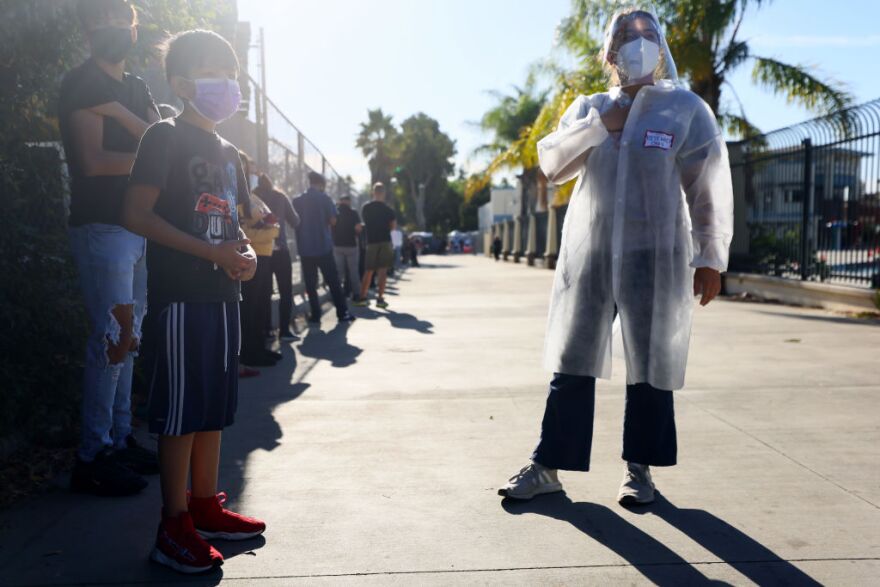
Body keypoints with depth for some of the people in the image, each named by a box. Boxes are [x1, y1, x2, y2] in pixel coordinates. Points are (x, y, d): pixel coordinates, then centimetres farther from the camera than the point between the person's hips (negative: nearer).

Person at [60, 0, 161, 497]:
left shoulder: (137, 88, 18)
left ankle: (121, 441, 17)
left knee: (128, 336, 8)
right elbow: (94, 160, -13)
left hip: (141, 226, 7)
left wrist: (121, 113, -10)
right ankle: (93, 457, -2)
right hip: (103, 226, -7)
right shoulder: (82, 83, -2)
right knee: (112, 336, -10)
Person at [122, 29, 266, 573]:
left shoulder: (229, 153, 18)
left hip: (223, 294, 8)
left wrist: (246, 253, 2)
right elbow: (136, 214, -13)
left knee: (215, 407, 13)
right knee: (180, 411, -4)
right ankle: (174, 527, 5)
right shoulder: (166, 137, -5)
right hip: (180, 295, -8)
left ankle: (206, 506, 25)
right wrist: (213, 252, -18)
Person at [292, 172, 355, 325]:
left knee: (310, 284, 7)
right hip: (323, 247, -2)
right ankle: (342, 313, 5)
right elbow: (332, 220, -7)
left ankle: (315, 315, 5)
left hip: (305, 248, 2)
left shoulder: (297, 201, 3)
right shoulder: (324, 198, -5)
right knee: (333, 282, 4)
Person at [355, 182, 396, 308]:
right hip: (384, 241, -3)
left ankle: (362, 297, 8)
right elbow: (394, 225, -4)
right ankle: (380, 299, -6)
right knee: (382, 270, -1)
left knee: (369, 270, 11)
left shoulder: (366, 207, 4)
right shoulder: (387, 208, -4)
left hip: (371, 241, 3)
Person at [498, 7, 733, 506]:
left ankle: (640, 469, 21)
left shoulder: (686, 109, 2)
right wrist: (601, 125, -10)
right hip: (589, 256, 3)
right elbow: (552, 163, -1)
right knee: (572, 364, 4)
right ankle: (548, 467, 11)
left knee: (650, 367, 5)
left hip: (655, 259, -2)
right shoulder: (589, 109, 12)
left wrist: (711, 258, -2)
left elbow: (711, 190, 0)